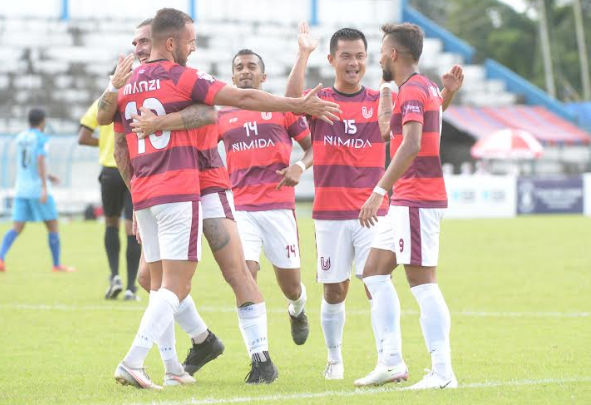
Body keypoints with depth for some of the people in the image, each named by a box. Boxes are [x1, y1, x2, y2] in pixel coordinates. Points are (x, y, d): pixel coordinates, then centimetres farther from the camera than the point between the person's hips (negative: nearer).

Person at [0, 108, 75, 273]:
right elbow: (40, 161, -22)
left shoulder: (19, 138, 12)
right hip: (38, 189, -6)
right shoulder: (41, 139, -9)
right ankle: (57, 264, 12)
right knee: (53, 226, 8)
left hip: (21, 189, 6)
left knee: (17, 228, 2)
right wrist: (45, 187, -26)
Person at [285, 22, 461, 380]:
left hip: (373, 212, 0)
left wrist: (447, 93, -18)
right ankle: (335, 359, 21)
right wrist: (304, 53, -25)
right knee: (334, 290, 5)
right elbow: (293, 97, -19)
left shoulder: (381, 102, 7)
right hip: (330, 213, 0)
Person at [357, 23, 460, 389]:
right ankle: (392, 361, 12)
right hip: (406, 201, 11)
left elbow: (411, 145, -27)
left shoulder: (412, 91, -14)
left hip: (416, 201, -11)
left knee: (422, 281, -10)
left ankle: (442, 371, -11)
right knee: (375, 271, 14)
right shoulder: (427, 88, 17)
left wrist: (380, 191, -29)